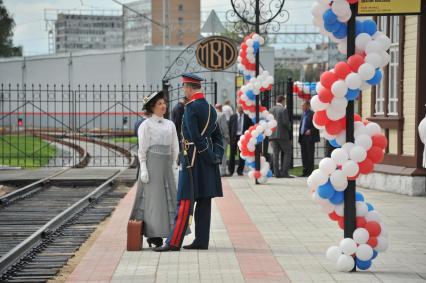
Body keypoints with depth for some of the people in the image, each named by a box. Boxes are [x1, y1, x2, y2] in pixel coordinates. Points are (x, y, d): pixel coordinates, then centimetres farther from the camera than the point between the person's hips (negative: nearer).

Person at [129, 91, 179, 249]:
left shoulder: (170, 125, 13)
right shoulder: (146, 125, -2)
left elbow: (175, 148, 15)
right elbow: (142, 149, -6)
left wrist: (174, 166, 8)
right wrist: (143, 169, -12)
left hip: (166, 165, 6)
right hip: (152, 163, -6)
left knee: (167, 197, 4)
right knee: (153, 197, -5)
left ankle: (158, 235, 11)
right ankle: (153, 236, -1)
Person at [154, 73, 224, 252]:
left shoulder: (191, 107, -14)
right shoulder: (210, 108, 14)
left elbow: (196, 137, -17)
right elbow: (218, 137, 15)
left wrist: (210, 157, -10)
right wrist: (217, 156, 5)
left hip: (193, 159, -8)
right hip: (207, 163, 8)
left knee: (185, 201, -9)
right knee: (203, 202, 8)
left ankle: (174, 242, -9)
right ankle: (201, 241, 10)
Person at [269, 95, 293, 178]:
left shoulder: (271, 110, 11)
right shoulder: (284, 110, -8)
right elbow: (286, 122, -16)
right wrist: (289, 128, 5)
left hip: (273, 135, 6)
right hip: (282, 135, -6)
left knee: (276, 154, 4)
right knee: (288, 153, 1)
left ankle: (277, 173, -2)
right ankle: (284, 172, -10)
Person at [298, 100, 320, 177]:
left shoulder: (312, 114, -7)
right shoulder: (303, 115, 19)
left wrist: (311, 131, -21)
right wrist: (300, 137, 13)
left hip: (310, 137, -8)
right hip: (303, 138, 8)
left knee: (310, 155, -6)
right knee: (304, 156, 7)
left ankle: (310, 172, -5)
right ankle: (305, 172, 10)